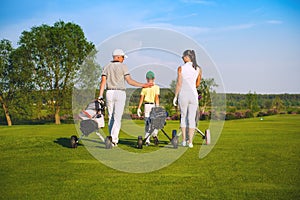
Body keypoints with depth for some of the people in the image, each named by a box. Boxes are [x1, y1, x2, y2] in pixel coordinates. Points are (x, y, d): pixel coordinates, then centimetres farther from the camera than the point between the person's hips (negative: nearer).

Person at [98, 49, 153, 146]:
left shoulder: (107, 67, 9)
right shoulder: (123, 66, -2)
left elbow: (103, 82, -1)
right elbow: (129, 81, -8)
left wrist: (100, 96, -5)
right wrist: (143, 85, -2)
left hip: (109, 93, 4)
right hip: (120, 93, -3)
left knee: (111, 117, 11)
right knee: (117, 117, -6)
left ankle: (112, 138, 13)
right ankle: (114, 139, -18)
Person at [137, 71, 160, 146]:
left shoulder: (144, 87, 3)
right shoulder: (156, 87, -1)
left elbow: (141, 98, -1)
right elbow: (157, 97, -10)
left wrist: (139, 108, 1)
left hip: (146, 105, 2)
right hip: (153, 105, -2)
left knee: (147, 123, 3)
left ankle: (147, 140, 1)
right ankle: (154, 134, -4)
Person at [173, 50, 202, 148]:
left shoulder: (181, 68, -6)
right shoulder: (198, 69, 2)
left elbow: (179, 84, -8)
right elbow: (197, 84, 10)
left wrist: (175, 96, -1)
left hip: (183, 95, -1)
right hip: (193, 95, 1)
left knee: (183, 117, 14)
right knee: (192, 118, 6)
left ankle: (184, 140, 14)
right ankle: (190, 142, 3)